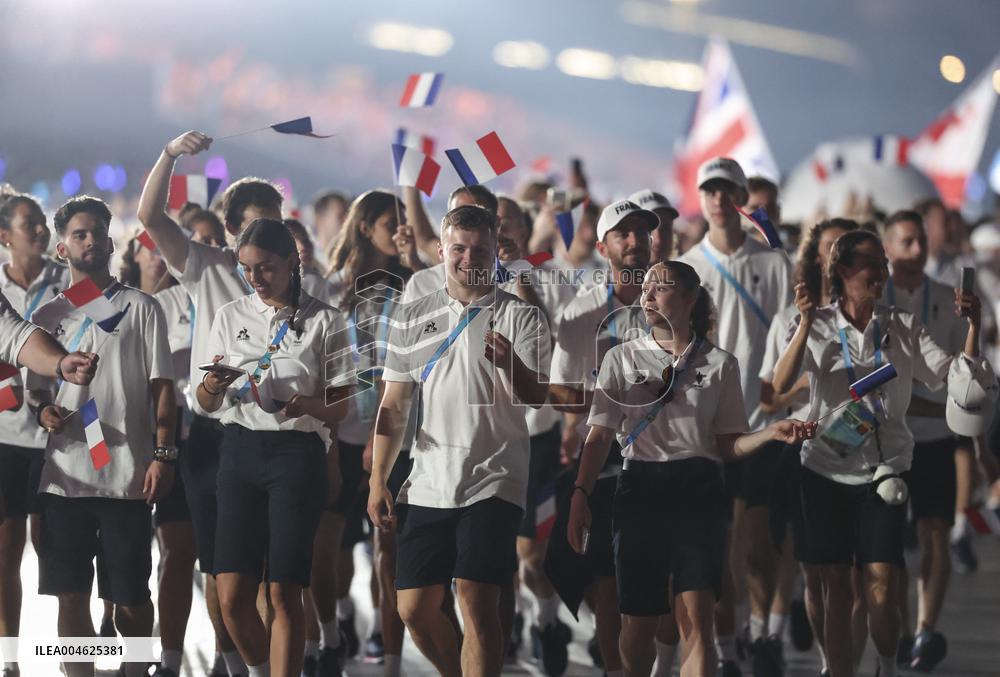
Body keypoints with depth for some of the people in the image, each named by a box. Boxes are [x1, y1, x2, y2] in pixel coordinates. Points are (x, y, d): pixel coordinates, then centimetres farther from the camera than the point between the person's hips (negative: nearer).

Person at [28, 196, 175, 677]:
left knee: (130, 596, 0)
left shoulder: (140, 308, 6)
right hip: (64, 476, 3)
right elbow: (36, 389, 19)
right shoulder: (46, 318, 14)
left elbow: (162, 386, 2)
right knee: (71, 595, 2)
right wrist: (44, 412, -5)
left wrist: (163, 453, -8)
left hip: (126, 476, -3)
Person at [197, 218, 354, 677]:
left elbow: (341, 407, 3)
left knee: (284, 592, -8)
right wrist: (212, 388, -10)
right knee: (232, 594, -4)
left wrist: (309, 406, -19)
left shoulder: (323, 321, 1)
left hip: (297, 454, -3)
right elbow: (206, 405, 14)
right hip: (240, 450, 3)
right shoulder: (230, 316, 10)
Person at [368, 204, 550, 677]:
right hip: (427, 486, 4)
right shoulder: (412, 319, 11)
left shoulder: (520, 318, 0)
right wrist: (378, 482, 7)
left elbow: (538, 398, -10)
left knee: (476, 602, -14)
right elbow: (393, 407, 14)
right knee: (414, 607, 5)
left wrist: (511, 364, -32)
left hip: (493, 482, -4)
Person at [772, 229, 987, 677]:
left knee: (882, 588, -8)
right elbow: (781, 385, -15)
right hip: (826, 469, 0)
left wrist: (973, 326, -15)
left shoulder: (902, 328, 4)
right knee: (835, 588, 3)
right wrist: (806, 323, -23)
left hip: (883, 470, 0)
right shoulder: (819, 327, -1)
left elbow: (955, 375, -2)